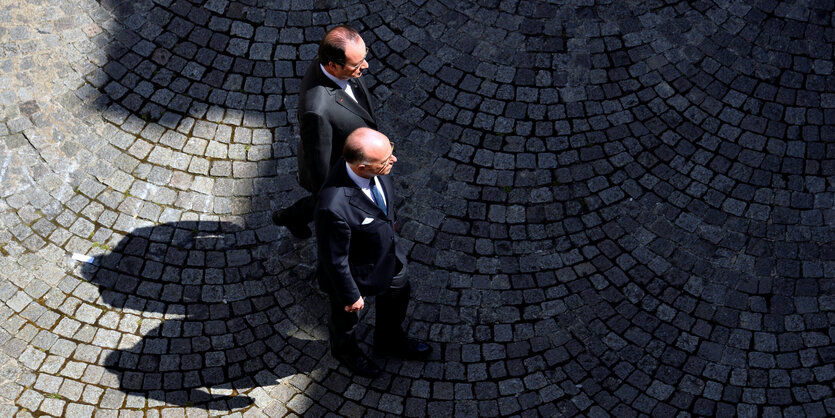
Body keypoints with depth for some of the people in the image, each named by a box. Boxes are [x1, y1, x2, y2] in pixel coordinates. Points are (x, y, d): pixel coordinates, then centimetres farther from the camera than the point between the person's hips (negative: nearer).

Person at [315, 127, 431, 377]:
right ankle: (344, 349, 62)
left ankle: (389, 342, 63)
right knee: (347, 316, 27)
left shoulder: (368, 161, -26)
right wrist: (350, 295, -15)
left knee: (399, 291, 31)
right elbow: (334, 260, -29)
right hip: (354, 271, -6)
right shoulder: (334, 208, -47)